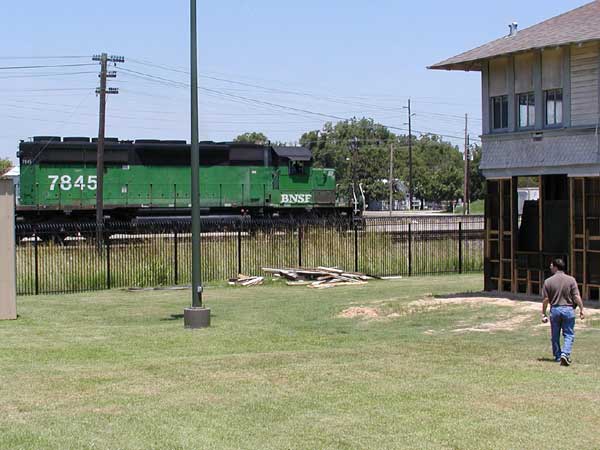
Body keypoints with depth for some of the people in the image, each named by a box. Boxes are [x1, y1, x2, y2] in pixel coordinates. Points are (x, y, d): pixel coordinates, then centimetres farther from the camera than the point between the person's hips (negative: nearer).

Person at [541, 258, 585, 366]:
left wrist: (543, 314, 5)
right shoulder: (571, 280, -5)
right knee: (569, 335, 5)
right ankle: (565, 354, -13)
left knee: (555, 336, 13)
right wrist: (581, 310, 0)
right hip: (568, 309, -1)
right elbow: (577, 297, -8)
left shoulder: (548, 281, -4)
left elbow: (546, 299, -3)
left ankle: (558, 356, 20)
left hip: (555, 310, 1)